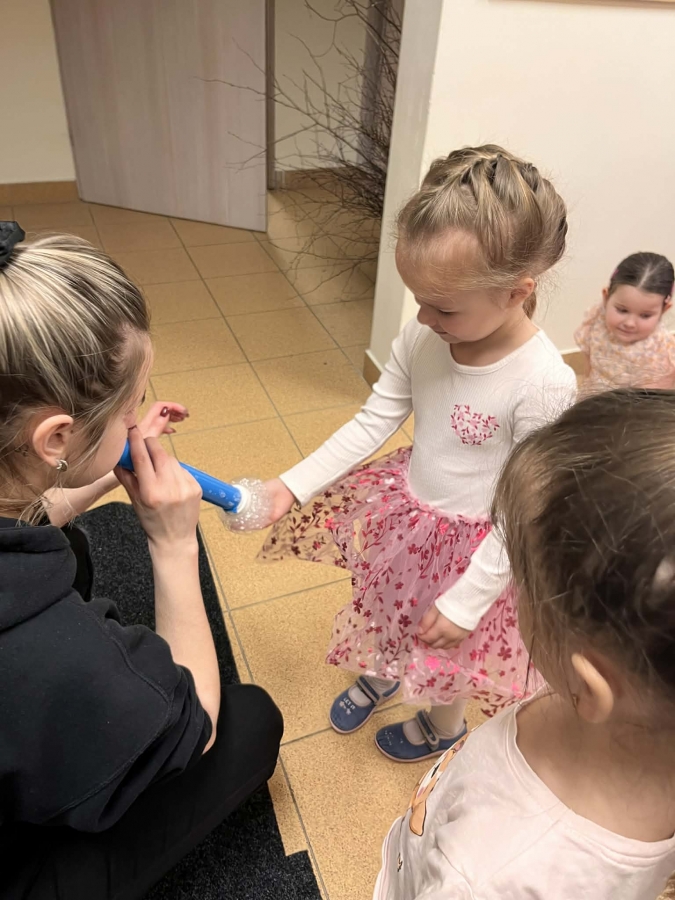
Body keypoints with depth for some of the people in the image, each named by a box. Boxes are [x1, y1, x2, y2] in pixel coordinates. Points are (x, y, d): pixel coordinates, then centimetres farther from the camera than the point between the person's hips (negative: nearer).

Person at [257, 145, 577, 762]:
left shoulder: (544, 383, -31)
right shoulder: (422, 339, -17)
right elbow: (372, 423, -6)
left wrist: (467, 600, -17)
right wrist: (290, 486, -12)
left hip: (473, 543, -4)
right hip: (405, 510, 5)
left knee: (445, 650, 22)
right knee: (384, 611, 28)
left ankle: (443, 724, 58)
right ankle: (379, 674, 65)